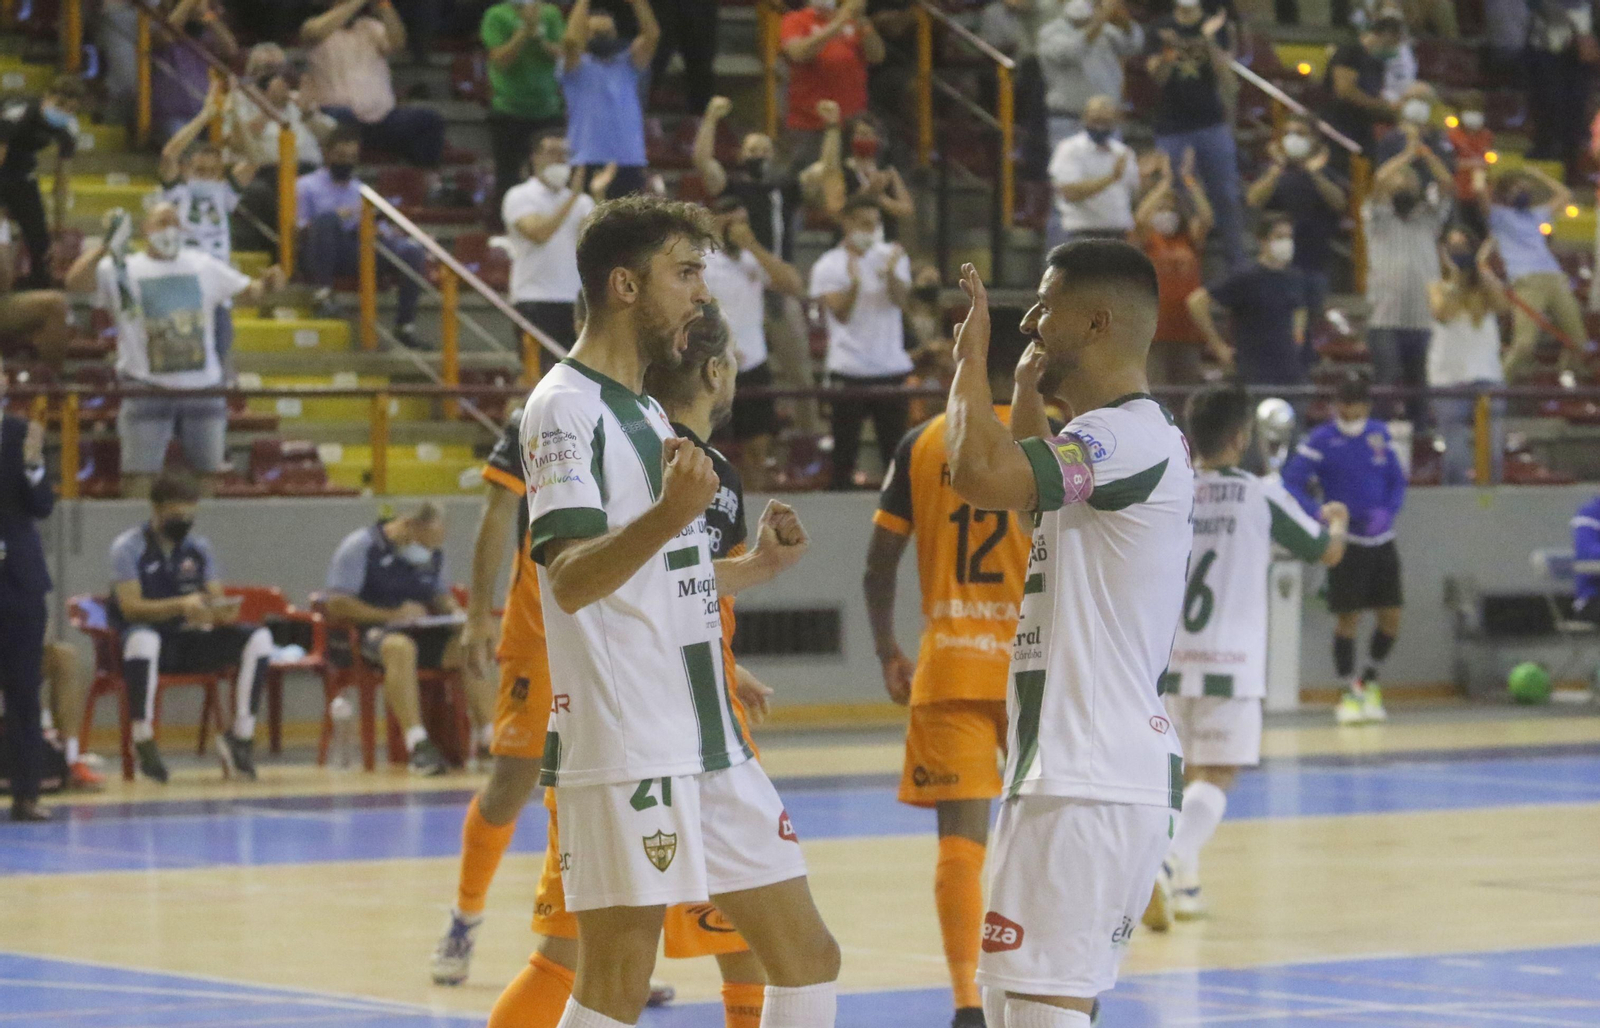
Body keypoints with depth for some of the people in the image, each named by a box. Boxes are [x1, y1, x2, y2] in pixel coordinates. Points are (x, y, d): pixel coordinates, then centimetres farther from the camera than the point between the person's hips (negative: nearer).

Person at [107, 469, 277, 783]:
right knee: (143, 638, -42)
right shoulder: (129, 547, -6)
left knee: (259, 638, -15)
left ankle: (242, 735, -15)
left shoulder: (199, 548, 9)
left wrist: (223, 610, -22)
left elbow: (217, 600, 4)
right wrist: (182, 606, -33)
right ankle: (143, 742, -31)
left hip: (190, 640, 5)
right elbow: (130, 607, -17)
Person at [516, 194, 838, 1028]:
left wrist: (760, 567, 19)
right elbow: (572, 580, -23)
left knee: (806, 956, 10)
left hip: (710, 743, 9)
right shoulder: (566, 407, -9)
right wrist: (669, 515, -38)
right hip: (625, 748, -9)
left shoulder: (644, 412, 20)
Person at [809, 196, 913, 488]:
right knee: (845, 448, 0)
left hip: (892, 368, 2)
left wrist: (890, 274, -27)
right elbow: (840, 313, -10)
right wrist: (854, 283, -27)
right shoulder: (827, 267, 2)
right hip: (849, 370, -2)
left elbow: (901, 299, -7)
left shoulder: (892, 256, 9)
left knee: (895, 447, 2)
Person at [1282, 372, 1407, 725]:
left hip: (1382, 539, 4)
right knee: (1349, 618, -2)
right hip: (1347, 541, -4)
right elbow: (1292, 483, -14)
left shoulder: (1379, 434, 4)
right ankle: (1349, 693, 16)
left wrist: (1387, 512, -11)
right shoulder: (1320, 441, -9)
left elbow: (1398, 481, 9)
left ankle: (1369, 682, 28)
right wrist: (1320, 514, -30)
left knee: (1390, 619, 3)